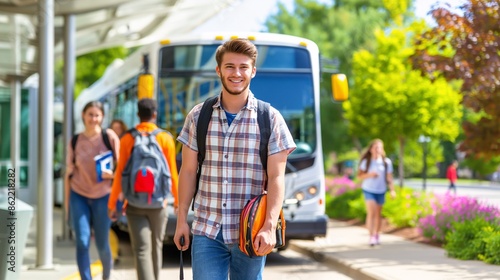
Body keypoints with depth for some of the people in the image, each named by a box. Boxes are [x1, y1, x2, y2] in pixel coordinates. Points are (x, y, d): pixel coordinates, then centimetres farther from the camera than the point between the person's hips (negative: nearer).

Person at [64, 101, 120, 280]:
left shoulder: (110, 137, -4)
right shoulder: (75, 141, 2)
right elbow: (69, 173, 7)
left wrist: (112, 174, -22)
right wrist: (67, 202, 7)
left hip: (102, 196, -1)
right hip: (79, 196, 1)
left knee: (102, 244, 6)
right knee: (82, 242, -9)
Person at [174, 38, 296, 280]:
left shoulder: (270, 119, -1)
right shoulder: (198, 116, 5)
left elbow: (276, 178, -5)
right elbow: (188, 172, 9)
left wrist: (270, 226, -15)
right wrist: (181, 220, 5)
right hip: (207, 231, 1)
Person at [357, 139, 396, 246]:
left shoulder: (387, 162, -1)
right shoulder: (366, 162, -4)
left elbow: (389, 178, 1)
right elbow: (359, 176, -1)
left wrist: (392, 190, -9)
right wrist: (369, 175, -19)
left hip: (381, 190, 2)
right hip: (368, 190, -2)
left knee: (378, 214, 10)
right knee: (371, 212, -14)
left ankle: (377, 235, 26)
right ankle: (371, 236, -15)